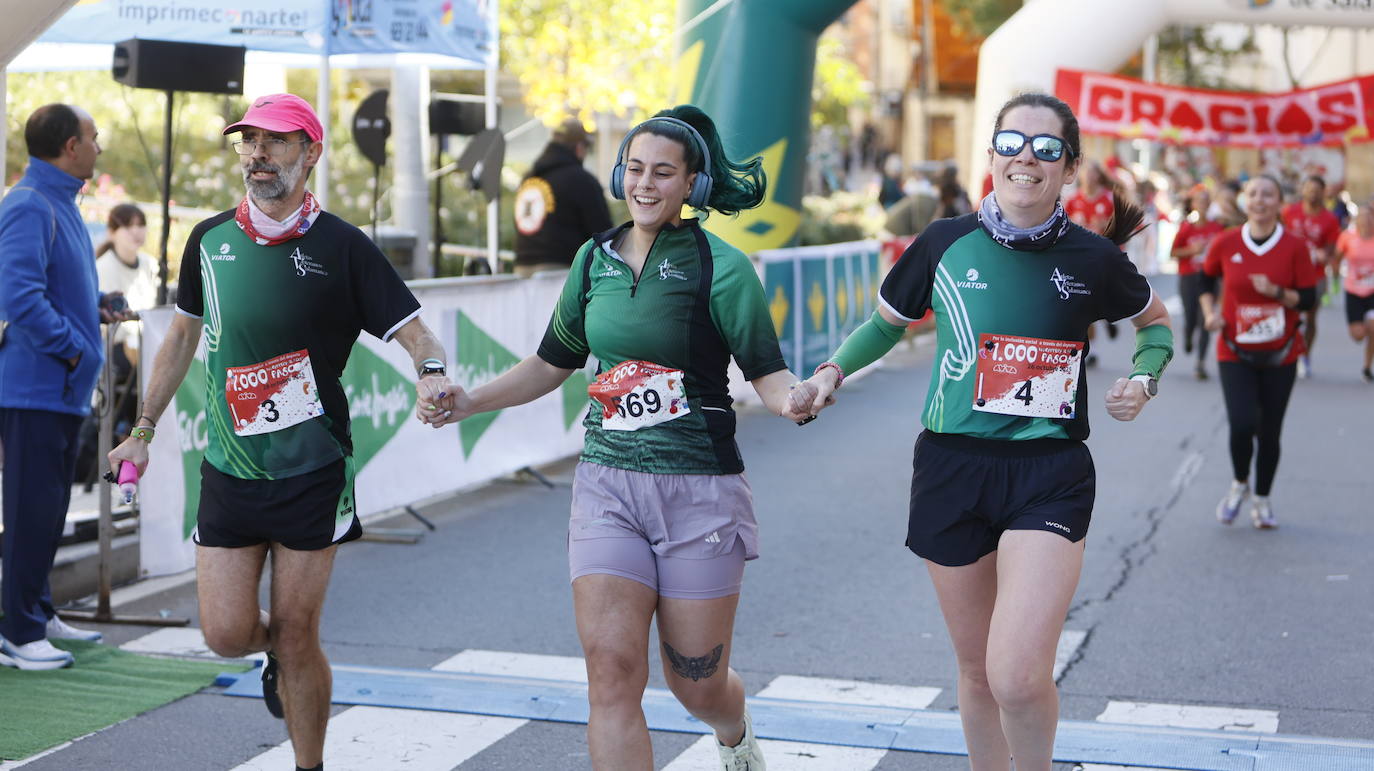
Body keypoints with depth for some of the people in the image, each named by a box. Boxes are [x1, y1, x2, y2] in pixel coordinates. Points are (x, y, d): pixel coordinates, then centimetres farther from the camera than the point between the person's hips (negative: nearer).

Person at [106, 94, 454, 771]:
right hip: (228, 469, 3)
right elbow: (182, 336, 18)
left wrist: (432, 375, -31)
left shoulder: (341, 247, -6)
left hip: (311, 474, -3)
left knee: (296, 639, 0)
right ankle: (276, 649, 36)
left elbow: (415, 334, -8)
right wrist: (144, 429, 22)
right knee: (226, 633, 0)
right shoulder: (210, 239, 5)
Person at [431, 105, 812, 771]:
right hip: (607, 486, 4)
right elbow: (554, 362, 19)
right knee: (612, 673, -10)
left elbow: (767, 372, -8)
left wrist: (796, 401, -31)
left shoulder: (719, 266, -6)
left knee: (697, 685, 8)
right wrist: (469, 402, 8)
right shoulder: (595, 258, 8)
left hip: (698, 490, -3)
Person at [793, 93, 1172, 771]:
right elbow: (886, 321, 17)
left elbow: (1155, 320, 18)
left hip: (1050, 472, -2)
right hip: (952, 467, 2)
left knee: (1018, 677, -17)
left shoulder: (1091, 258, -1)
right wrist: (833, 371, 0)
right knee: (976, 670, 12)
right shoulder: (946, 243, 1)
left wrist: (1143, 378, -1)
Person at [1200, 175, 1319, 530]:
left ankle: (1262, 501, 26)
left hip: (1280, 354, 1)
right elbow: (1207, 280, 14)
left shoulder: (1295, 247, -7)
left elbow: (1308, 300, -6)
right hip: (1235, 352, -1)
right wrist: (1210, 312, -2)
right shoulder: (1225, 243, -5)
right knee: (1242, 424, -16)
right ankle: (1239, 484, 14)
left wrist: (1276, 291, -23)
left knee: (1270, 431, 6)